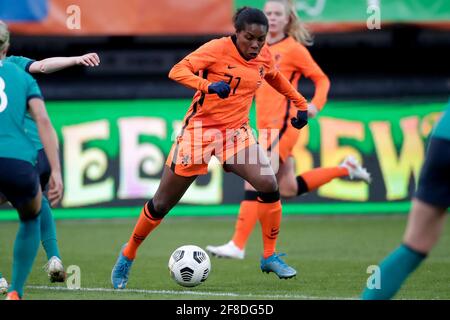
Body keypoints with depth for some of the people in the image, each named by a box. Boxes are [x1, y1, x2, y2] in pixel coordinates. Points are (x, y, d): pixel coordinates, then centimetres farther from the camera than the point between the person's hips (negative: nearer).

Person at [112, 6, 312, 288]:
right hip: (200, 130, -4)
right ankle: (128, 255, 23)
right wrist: (208, 85, -43)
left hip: (236, 132, 4)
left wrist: (300, 103, 20)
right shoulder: (218, 49, -18)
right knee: (162, 204, 3)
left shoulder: (264, 56, -1)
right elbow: (178, 71, -28)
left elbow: (276, 78, 23)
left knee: (269, 186, -16)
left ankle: (270, 257, -1)